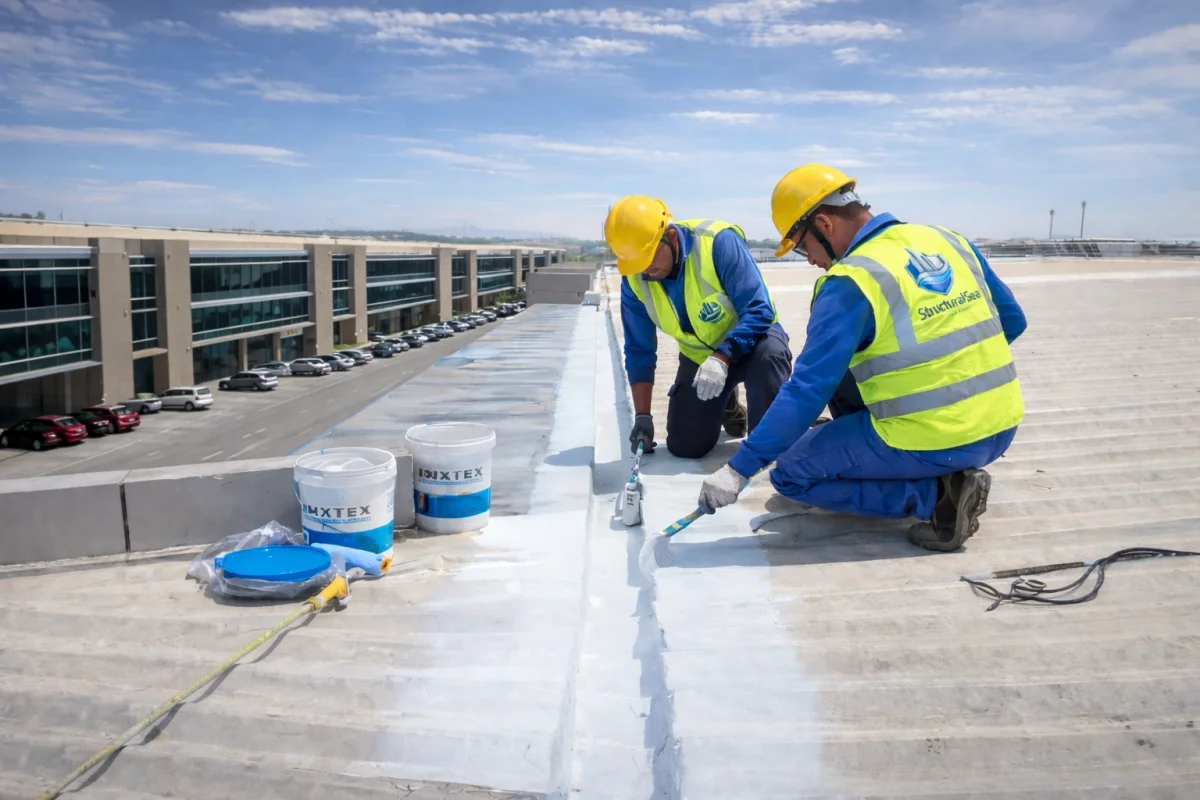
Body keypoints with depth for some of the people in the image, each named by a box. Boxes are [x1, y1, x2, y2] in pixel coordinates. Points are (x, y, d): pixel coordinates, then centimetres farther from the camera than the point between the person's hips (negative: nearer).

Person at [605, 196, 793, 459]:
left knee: (768, 353, -40)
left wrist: (722, 359, -43)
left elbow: (759, 311, -30)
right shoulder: (634, 279, -15)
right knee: (685, 446, -3)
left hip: (748, 339, -4)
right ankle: (727, 407, 30)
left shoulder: (718, 242, -30)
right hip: (699, 356, 4)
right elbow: (639, 351, -7)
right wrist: (642, 417, -12)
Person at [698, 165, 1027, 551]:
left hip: (934, 444, -8)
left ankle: (939, 494, -4)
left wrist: (739, 468, -15)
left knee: (791, 473, 6)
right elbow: (1012, 321, 15)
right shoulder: (949, 241, 6)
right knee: (842, 371, 24)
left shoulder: (850, 282, -15)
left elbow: (808, 391, -19)